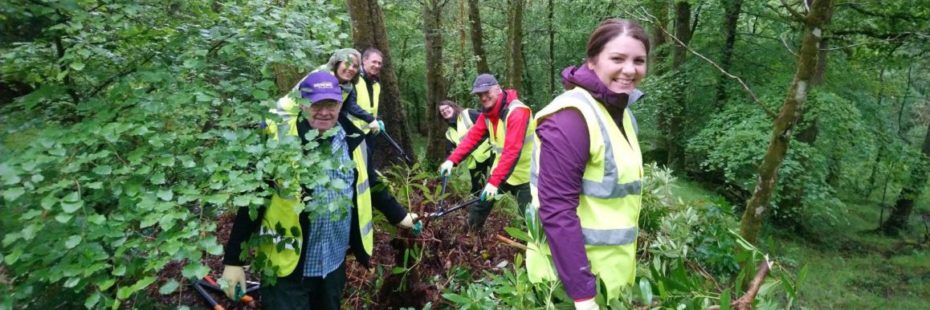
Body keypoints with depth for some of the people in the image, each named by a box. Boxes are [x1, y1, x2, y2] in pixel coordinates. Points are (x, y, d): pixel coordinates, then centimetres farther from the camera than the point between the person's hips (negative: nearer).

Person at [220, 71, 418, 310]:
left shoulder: (352, 141, -3)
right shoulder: (278, 140, -16)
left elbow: (367, 186, 12)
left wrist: (399, 216, 18)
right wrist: (234, 260, -8)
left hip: (334, 264, 4)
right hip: (286, 266, -4)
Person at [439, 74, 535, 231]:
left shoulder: (517, 112, -25)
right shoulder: (487, 113, 2)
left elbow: (512, 151, -32)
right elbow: (472, 137, -3)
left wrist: (495, 181, -37)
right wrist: (452, 160, -17)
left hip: (523, 173, -7)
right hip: (501, 170, 7)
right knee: (480, 205, 8)